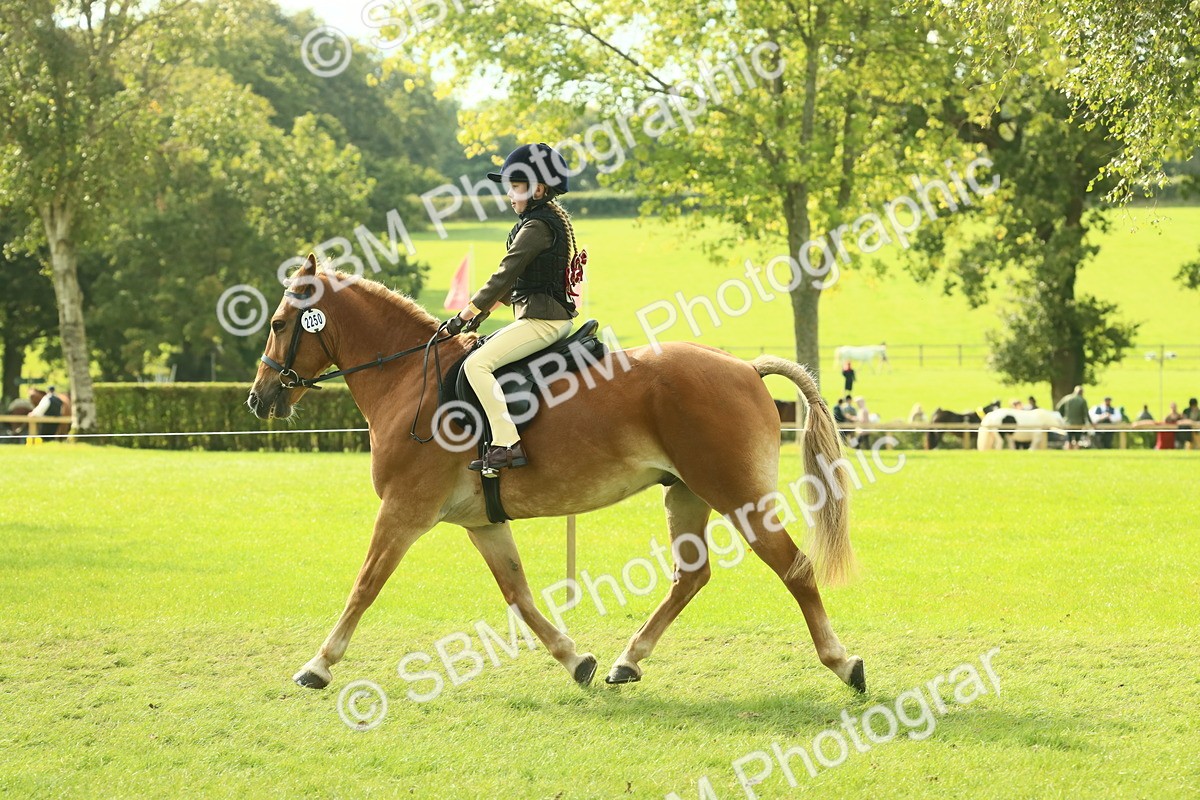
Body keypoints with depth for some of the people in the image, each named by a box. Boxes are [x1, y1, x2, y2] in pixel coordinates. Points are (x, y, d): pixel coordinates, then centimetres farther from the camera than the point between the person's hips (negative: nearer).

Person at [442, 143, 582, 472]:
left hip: (541, 320, -11)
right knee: (485, 351, 26)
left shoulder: (537, 226, -16)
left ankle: (508, 445, -25)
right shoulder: (553, 218, 16)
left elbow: (505, 275, -18)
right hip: (556, 317, 11)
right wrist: (485, 307, 19)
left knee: (476, 364, -19)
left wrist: (468, 312, -11)